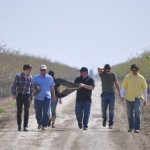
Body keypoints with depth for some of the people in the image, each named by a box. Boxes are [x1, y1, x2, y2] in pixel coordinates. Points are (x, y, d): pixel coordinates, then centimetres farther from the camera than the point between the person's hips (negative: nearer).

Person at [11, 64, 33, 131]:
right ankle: (19, 125, 20)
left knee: (27, 111, -11)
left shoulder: (30, 77, 6)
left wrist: (31, 95, 17)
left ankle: (25, 126, -10)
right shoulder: (18, 76, -5)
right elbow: (14, 86, -7)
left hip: (27, 96, 2)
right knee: (19, 111, 6)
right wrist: (14, 94, -16)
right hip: (19, 95, -2)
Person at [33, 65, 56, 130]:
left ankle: (44, 125, -2)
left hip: (47, 98, 0)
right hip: (38, 97, 0)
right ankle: (39, 123, 26)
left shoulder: (49, 78, 9)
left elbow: (52, 88, 14)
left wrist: (53, 96, 12)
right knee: (38, 112, 5)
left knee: (46, 112, -7)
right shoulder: (36, 78, 7)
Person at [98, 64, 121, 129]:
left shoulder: (113, 74, 2)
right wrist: (104, 69, -2)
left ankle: (111, 124, 4)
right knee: (103, 110, 0)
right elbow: (99, 69, -21)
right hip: (104, 94, 0)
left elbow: (116, 84, 7)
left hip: (112, 94, 0)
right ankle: (104, 119, 29)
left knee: (111, 111, -1)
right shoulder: (102, 74, 0)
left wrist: (119, 92, 3)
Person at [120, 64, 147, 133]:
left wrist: (145, 99, 10)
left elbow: (144, 89, 10)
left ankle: (137, 128, -19)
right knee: (130, 114, 10)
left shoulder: (141, 78, 2)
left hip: (138, 98, -1)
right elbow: (123, 87, 0)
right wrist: (122, 95, -17)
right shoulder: (127, 77, 0)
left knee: (137, 112, -18)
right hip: (129, 98, 1)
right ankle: (131, 127, 30)